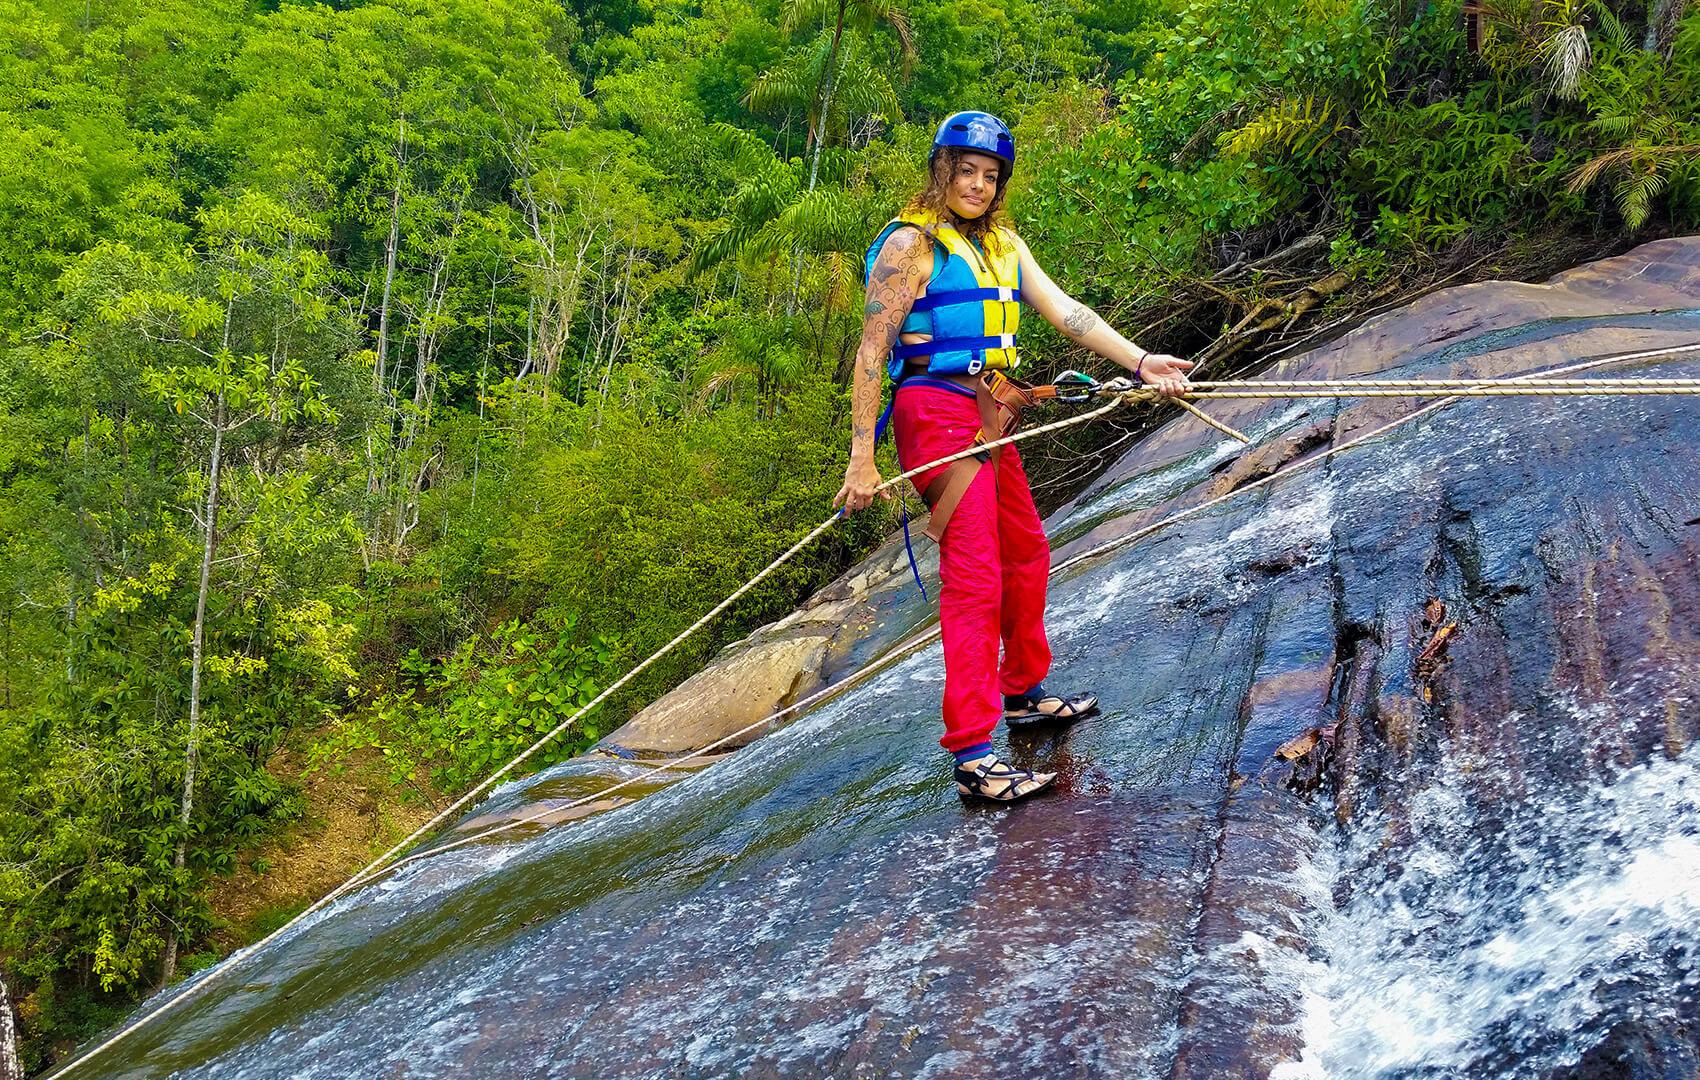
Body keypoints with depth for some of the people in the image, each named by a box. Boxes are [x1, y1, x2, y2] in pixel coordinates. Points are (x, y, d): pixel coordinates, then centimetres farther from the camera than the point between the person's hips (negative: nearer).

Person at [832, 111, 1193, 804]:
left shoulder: (1002, 244, 15)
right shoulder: (912, 244, -9)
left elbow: (1066, 312, 5)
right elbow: (871, 352, -13)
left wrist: (1139, 362, -8)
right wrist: (861, 459, -19)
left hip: (990, 418, 9)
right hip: (939, 413, -9)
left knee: (1027, 557, 21)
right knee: (975, 578, -14)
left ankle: (1024, 692, 41)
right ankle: (972, 757, -13)